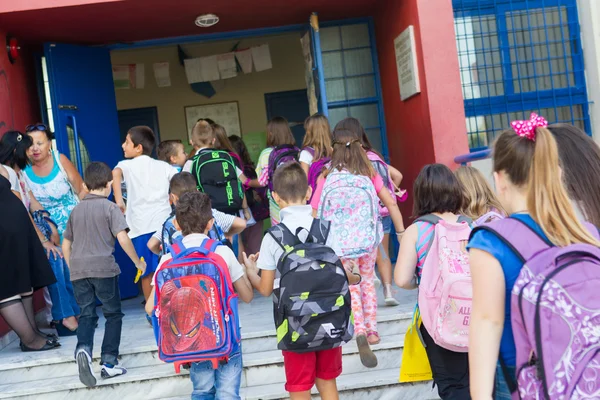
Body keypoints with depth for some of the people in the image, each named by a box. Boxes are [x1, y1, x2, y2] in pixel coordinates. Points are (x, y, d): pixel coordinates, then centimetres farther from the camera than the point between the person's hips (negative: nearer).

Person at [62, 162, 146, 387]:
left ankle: (83, 349, -19)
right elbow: (122, 238, -11)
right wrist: (138, 262, 0)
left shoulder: (76, 210, 15)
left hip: (78, 269, 4)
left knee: (86, 314, 8)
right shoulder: (110, 208, -1)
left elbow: (66, 245, 19)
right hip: (103, 268, -4)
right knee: (113, 314, 9)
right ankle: (109, 362, 7)